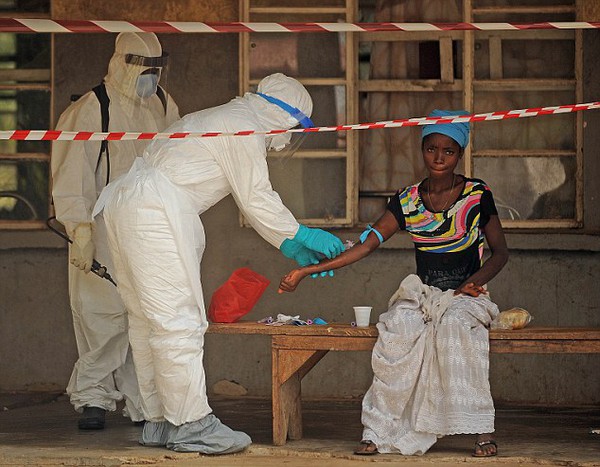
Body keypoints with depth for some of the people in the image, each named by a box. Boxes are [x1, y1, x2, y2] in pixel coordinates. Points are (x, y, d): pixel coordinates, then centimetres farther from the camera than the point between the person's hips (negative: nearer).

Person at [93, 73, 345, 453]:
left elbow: (251, 199, 29)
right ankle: (192, 425, -8)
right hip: (156, 208, -11)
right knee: (178, 318, -9)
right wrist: (300, 236, 9)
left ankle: (159, 422, 15)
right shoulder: (244, 125, -4)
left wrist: (291, 246, 28)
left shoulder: (221, 119, 27)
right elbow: (257, 198, -3)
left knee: (147, 318, 11)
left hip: (125, 200, 11)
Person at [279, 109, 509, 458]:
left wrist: (476, 280, -15)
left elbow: (500, 253, 6)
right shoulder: (408, 201, 5)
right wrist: (308, 271, -8)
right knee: (399, 328, -31)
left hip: (466, 296, -2)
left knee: (454, 325, -37)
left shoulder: (477, 195, 0)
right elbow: (367, 245, 0)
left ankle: (483, 429, -33)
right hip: (423, 295, 2)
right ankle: (380, 431, -30)